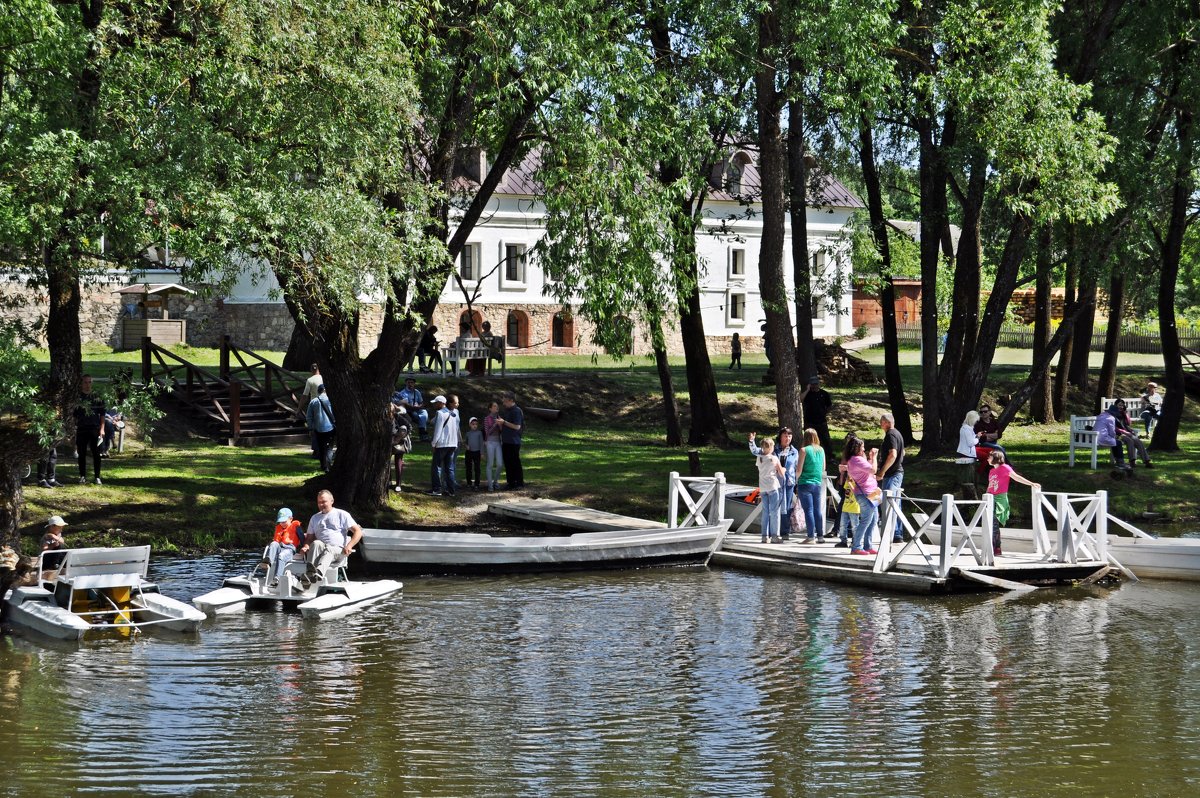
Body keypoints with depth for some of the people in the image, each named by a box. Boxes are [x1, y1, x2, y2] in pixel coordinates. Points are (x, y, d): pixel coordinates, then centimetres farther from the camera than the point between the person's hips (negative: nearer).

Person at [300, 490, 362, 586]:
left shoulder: (342, 514, 14)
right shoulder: (315, 518, 29)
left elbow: (358, 532, 6)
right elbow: (309, 537, 25)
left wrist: (349, 546, -11)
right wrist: (306, 546, 0)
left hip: (338, 549, -3)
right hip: (321, 548, 3)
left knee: (329, 550, -39)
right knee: (316, 543, -33)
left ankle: (318, 574, -69)